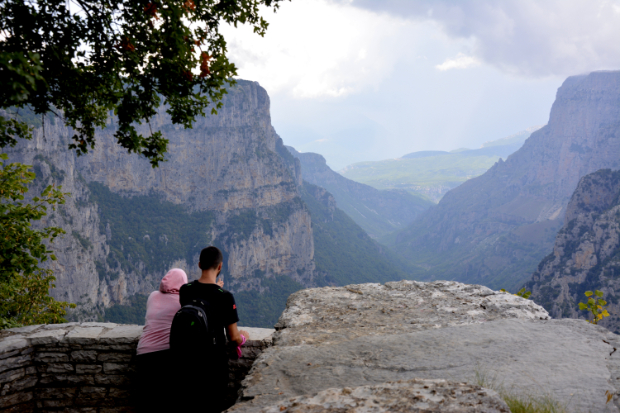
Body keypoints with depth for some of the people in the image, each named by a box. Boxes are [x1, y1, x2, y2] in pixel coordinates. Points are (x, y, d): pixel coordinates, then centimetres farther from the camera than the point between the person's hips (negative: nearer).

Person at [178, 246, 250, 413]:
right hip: (214, 362, -4)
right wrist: (243, 336, 8)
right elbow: (233, 338, -14)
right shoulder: (225, 297, -19)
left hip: (188, 360, 4)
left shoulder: (185, 290, -6)